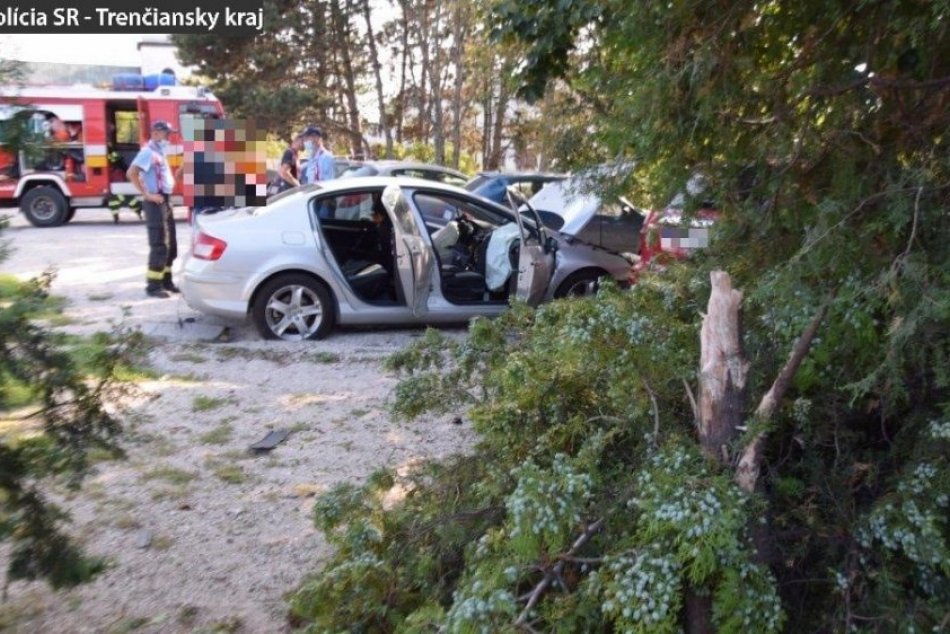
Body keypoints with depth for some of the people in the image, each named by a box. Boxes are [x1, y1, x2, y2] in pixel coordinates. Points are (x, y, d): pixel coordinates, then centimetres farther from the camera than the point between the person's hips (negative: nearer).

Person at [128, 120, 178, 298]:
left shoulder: (159, 152, 17)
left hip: (165, 202, 10)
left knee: (171, 245, 14)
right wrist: (147, 195, -22)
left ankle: (166, 281, 23)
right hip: (156, 203, -9)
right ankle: (153, 286, -4)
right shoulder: (148, 152, -12)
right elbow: (132, 173, -24)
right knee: (159, 246, -8)